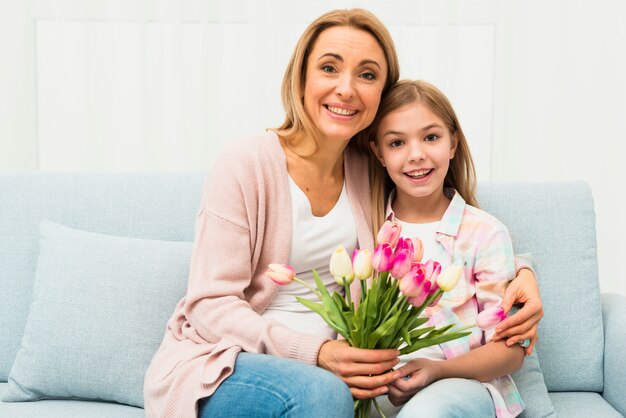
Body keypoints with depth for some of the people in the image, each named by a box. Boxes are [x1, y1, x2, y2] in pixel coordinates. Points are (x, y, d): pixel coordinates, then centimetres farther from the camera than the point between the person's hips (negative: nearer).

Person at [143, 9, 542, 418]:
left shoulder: (370, 172, 3)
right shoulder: (245, 166, -12)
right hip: (216, 366, -4)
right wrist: (313, 353, -27)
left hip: (324, 364, 5)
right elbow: (211, 305, -14)